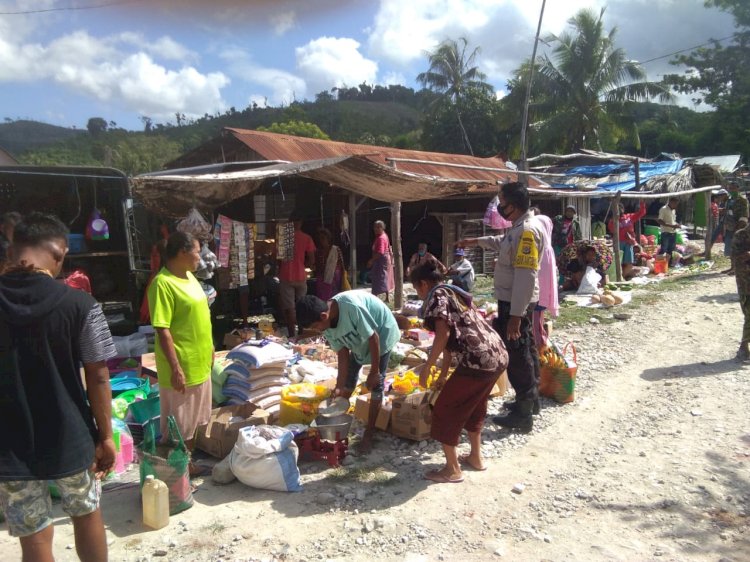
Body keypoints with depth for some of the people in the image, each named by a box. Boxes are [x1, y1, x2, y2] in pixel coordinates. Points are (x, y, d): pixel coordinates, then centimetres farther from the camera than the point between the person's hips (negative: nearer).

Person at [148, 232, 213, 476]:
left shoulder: (189, 277, 8)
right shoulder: (163, 283, -20)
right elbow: (163, 330, -22)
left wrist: (209, 349, 19)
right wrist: (176, 368, -22)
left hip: (200, 362, 9)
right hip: (181, 367, -9)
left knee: (194, 419, 21)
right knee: (178, 424, 6)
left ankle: (190, 460, 36)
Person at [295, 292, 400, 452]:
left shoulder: (351, 306, -40)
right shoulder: (327, 327, -16)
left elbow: (373, 337, -30)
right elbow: (343, 353, -9)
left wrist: (374, 372, -22)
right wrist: (339, 386, -12)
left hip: (382, 334, -6)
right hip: (359, 341, 7)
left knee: (376, 384, -4)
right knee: (348, 377, 10)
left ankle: (368, 433, 7)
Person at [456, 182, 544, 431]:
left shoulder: (527, 230, -25)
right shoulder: (520, 227, 8)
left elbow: (525, 276, -29)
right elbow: (503, 243, 33)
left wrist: (515, 315, -29)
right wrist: (476, 241, 33)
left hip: (515, 303, -10)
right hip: (516, 301, 10)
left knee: (516, 354, -2)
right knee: (525, 349, 20)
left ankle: (523, 413, 8)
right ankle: (531, 398, 35)